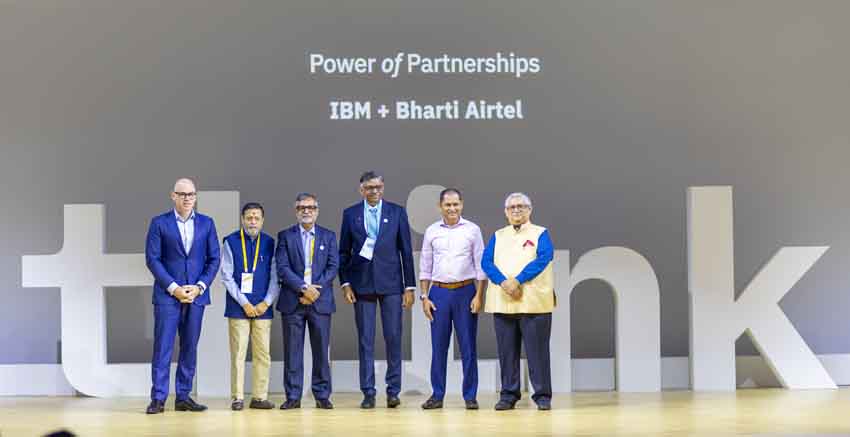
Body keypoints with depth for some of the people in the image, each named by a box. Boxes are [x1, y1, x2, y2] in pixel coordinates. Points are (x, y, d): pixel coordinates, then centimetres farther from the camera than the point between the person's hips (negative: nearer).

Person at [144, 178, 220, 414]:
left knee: (190, 347, 5)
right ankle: (158, 398, -3)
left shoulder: (206, 223, 9)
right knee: (163, 346, -5)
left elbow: (214, 259, 8)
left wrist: (199, 287, -5)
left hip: (196, 294, 3)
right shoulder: (159, 223, 1)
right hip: (167, 294, -3)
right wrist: (173, 288, -11)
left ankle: (183, 397, 11)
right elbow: (152, 259, -4)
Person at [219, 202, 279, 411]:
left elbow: (275, 277, 7)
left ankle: (260, 397, 9)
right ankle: (238, 398, 4)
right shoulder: (230, 242, 0)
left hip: (263, 307, 2)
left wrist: (266, 302, -5)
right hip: (238, 307, -2)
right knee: (238, 354, -1)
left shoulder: (270, 243, 6)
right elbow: (227, 277, -3)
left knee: (263, 354, 3)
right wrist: (244, 303, -8)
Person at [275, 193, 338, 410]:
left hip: (320, 302, 1)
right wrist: (303, 288, -15)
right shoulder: (285, 236, 7)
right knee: (292, 351, 1)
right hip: (292, 302, -1)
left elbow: (333, 267, 1)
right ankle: (293, 396, 6)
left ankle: (322, 395, 9)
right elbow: (282, 268, -4)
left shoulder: (328, 236, 10)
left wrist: (315, 289, -11)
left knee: (321, 350, 3)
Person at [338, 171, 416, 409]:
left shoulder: (397, 212, 5)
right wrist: (345, 282, -1)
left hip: (391, 283, 0)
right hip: (362, 284, 0)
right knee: (365, 340, 2)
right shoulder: (350, 214, 7)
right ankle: (368, 393, 6)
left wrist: (410, 286, 1)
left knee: (393, 338, -1)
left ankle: (393, 391, 7)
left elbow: (406, 250, 4)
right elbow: (344, 252, 9)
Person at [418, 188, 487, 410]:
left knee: (468, 346, 1)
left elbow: (481, 266, 2)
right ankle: (437, 395, 10)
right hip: (439, 292, 1)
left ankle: (470, 396, 7)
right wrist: (424, 296, 1)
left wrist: (478, 296, -6)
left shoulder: (472, 230, 2)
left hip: (465, 292, -1)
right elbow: (425, 268, 9)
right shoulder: (432, 231, 7)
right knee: (438, 346, 3)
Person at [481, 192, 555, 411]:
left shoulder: (540, 234, 8)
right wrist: (504, 282, -15)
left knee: (537, 350, -3)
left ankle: (542, 395, 3)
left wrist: (518, 280, -19)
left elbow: (544, 258, -9)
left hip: (534, 301, -3)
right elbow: (486, 262, 4)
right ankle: (508, 395, 11)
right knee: (507, 350, 4)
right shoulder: (498, 236, 17)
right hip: (502, 301, 3)